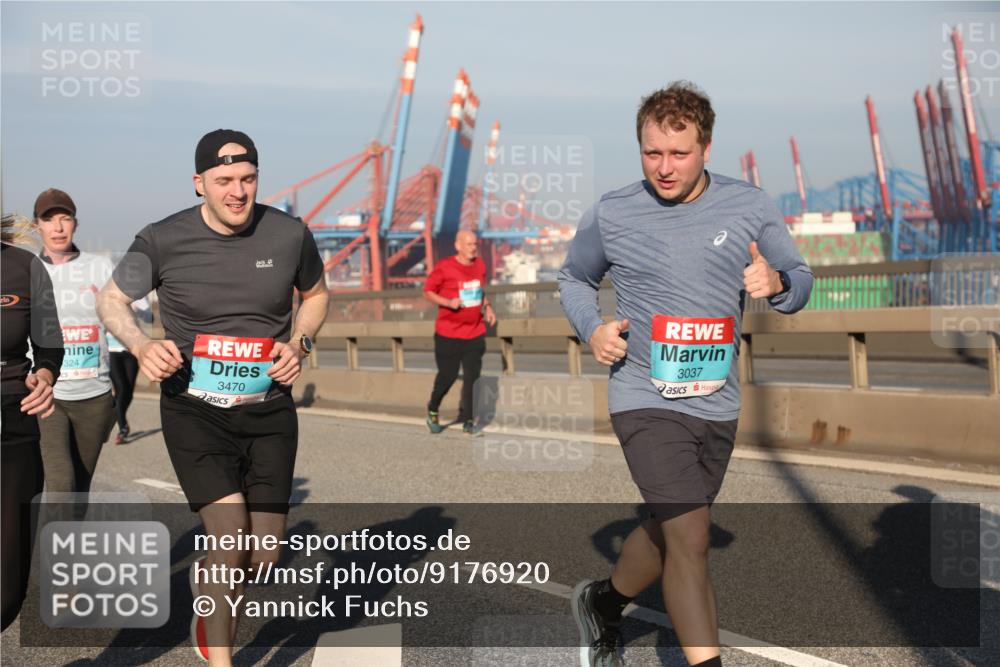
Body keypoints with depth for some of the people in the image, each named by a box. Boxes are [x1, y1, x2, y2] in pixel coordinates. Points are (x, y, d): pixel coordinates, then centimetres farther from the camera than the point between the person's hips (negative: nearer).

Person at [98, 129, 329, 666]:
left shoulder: (290, 235, -4)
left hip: (269, 410, 3)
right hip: (195, 409, -3)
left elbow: (315, 294, 16)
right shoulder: (163, 241, -9)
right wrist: (141, 346, -13)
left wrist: (300, 342, -4)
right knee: (230, 535, -18)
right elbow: (111, 299, 7)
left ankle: (205, 577, 42)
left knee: (263, 555, 4)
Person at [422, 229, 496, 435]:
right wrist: (448, 302, -18)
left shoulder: (480, 265, 7)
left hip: (475, 333, 4)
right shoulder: (444, 267, -10)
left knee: (472, 377, 0)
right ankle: (433, 411, 27)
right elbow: (428, 291, -4)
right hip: (448, 334, -4)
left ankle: (467, 420, 9)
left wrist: (487, 307, 6)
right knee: (447, 376, 1)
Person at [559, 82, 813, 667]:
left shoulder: (749, 207, 0)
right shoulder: (611, 215, -3)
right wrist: (592, 328, -5)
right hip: (646, 398, -4)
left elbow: (800, 279, 7)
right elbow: (574, 279, 14)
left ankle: (603, 605, 46)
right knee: (691, 539, -16)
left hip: (718, 405, 4)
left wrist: (777, 284, -17)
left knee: (668, 532, 18)